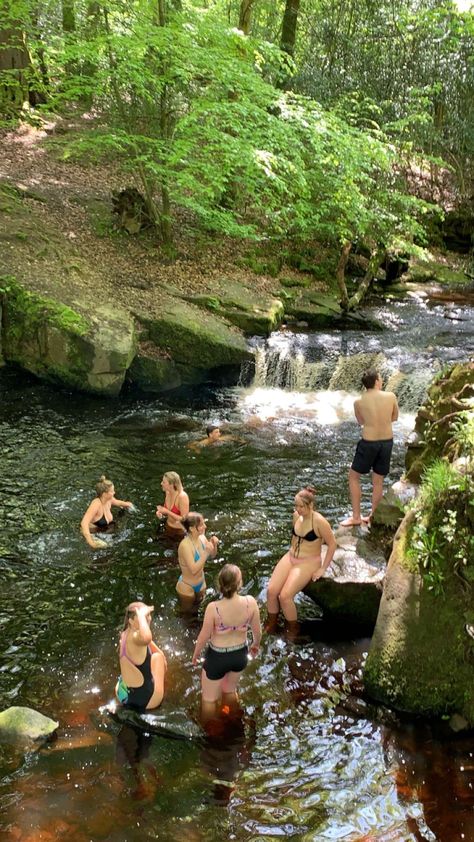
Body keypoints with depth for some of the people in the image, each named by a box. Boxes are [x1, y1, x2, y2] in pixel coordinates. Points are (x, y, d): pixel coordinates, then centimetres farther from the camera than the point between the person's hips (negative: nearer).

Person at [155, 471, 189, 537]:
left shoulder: (182, 496, -25)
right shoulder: (167, 492, -3)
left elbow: (184, 519, -23)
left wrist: (167, 512, -25)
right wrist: (161, 512, -9)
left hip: (180, 531, -7)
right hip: (168, 528, 7)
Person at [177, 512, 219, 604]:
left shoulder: (202, 538, -12)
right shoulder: (185, 545, -33)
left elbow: (212, 556, 4)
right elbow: (193, 570, -35)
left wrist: (214, 545, -16)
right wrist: (206, 553, -39)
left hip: (201, 583, 6)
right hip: (187, 588, -6)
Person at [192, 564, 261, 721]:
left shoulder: (213, 608, -31)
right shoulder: (250, 602, -24)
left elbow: (204, 636, -17)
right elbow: (257, 630, -8)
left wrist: (195, 654, 4)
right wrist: (256, 644, 16)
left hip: (217, 657, -3)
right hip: (240, 655, 4)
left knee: (209, 698, 23)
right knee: (230, 690, 33)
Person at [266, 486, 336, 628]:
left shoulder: (319, 521, -20)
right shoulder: (296, 515, 0)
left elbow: (332, 544, -12)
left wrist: (323, 569, -10)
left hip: (308, 563, -6)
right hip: (290, 557, 6)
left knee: (285, 596, -21)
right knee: (271, 591, -13)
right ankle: (270, 627, 8)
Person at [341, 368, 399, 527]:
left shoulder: (358, 402, -10)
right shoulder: (391, 396, -7)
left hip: (369, 443, -2)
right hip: (387, 441, 3)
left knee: (353, 476, 15)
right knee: (378, 481, 15)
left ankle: (356, 517, 14)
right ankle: (373, 517, 23)